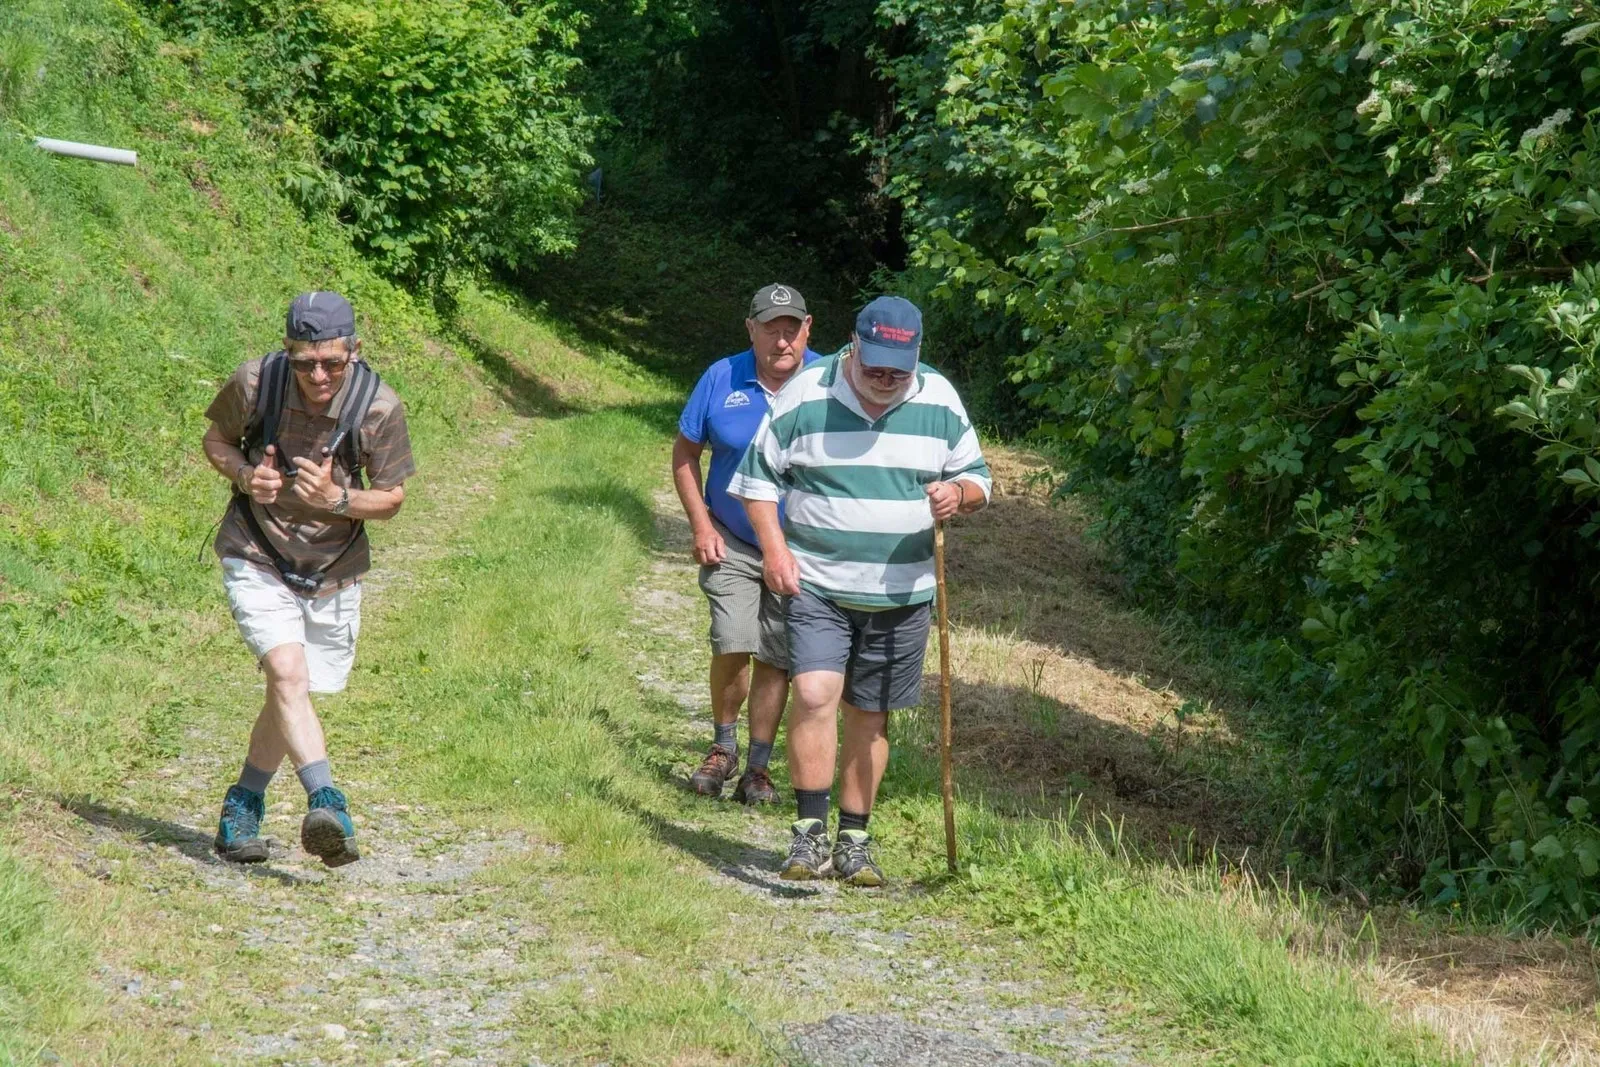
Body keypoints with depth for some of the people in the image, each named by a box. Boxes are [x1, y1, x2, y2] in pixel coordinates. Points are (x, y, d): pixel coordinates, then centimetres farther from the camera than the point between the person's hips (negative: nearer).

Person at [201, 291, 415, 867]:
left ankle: (244, 803, 34)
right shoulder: (255, 383, -15)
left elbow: (392, 497, -4)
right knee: (288, 672, -24)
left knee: (288, 695, 12)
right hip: (257, 561, -2)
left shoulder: (378, 407, -16)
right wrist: (244, 475, -16)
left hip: (333, 573, 2)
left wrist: (337, 500, -24)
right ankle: (326, 802, -32)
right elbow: (216, 438, 5)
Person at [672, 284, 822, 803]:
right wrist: (700, 524, -3)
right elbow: (685, 453, 6)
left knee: (776, 658, 4)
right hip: (731, 544, 0)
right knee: (732, 646, -12)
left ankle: (758, 766, 18)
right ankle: (723, 748, 12)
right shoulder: (721, 379, -4)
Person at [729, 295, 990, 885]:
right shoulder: (806, 395, -5)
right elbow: (757, 475, 2)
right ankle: (810, 832, -13)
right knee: (814, 694, -20)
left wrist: (958, 493, -12)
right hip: (816, 586, -2)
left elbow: (976, 476, 12)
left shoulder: (939, 401, 2)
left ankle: (854, 840, 19)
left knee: (870, 717, 8)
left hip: (901, 593, 2)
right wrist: (774, 546, -10)